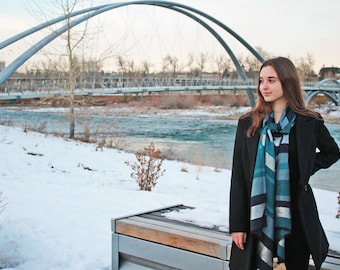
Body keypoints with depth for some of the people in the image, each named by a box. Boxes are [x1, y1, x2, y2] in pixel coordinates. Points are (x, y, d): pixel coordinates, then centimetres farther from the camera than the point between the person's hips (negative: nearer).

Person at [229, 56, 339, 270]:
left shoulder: (309, 123, -2)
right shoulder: (248, 124, -1)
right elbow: (238, 176, -1)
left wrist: (307, 169, -1)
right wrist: (237, 224, -5)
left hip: (296, 216, 0)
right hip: (257, 214, 0)